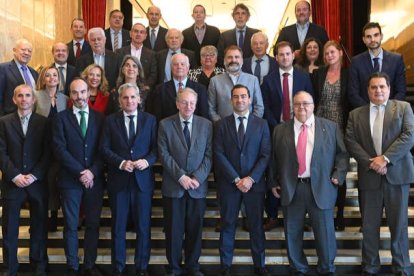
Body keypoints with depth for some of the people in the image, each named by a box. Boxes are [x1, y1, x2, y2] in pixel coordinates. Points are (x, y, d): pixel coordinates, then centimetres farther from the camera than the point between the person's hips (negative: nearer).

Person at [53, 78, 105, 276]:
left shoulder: (100, 118, 8)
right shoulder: (61, 117, 2)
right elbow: (60, 149, -7)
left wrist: (92, 172, -11)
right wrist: (80, 172, -13)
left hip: (94, 180, 2)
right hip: (70, 180, -2)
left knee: (93, 224, 7)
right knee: (71, 226, 5)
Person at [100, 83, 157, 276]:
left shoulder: (150, 120, 6)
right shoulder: (111, 120, 5)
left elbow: (156, 147, 3)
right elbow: (104, 148, -1)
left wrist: (147, 161, -16)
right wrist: (121, 162, -15)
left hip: (143, 179, 0)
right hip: (118, 180, 0)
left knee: (143, 225, 6)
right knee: (118, 226, 8)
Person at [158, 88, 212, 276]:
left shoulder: (206, 125, 5)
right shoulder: (165, 124, 0)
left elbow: (209, 155, 1)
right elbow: (164, 154, -6)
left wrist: (198, 177, -11)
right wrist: (181, 176, -14)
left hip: (198, 186, 2)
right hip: (173, 186, -1)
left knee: (195, 228, 10)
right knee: (174, 229, 7)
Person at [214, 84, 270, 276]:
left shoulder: (261, 124, 4)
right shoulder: (221, 125, 3)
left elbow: (265, 155, -1)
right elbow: (219, 155, -4)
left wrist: (251, 178, -12)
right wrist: (236, 179, -12)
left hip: (254, 183, 1)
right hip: (228, 183, 0)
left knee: (256, 224, 8)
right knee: (228, 224, 7)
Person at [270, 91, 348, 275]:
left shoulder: (331, 127, 5)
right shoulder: (280, 130, 7)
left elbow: (342, 154, 5)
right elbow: (274, 158, 10)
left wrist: (338, 175, -7)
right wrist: (274, 182, 6)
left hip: (321, 188, -1)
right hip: (291, 189, 1)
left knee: (325, 232, 7)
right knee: (292, 233, 10)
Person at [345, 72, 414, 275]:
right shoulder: (356, 114, 11)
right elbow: (350, 142, 1)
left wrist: (385, 158, -15)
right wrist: (371, 162, -12)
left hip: (397, 174, -1)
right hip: (369, 176, 2)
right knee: (369, 226, 8)